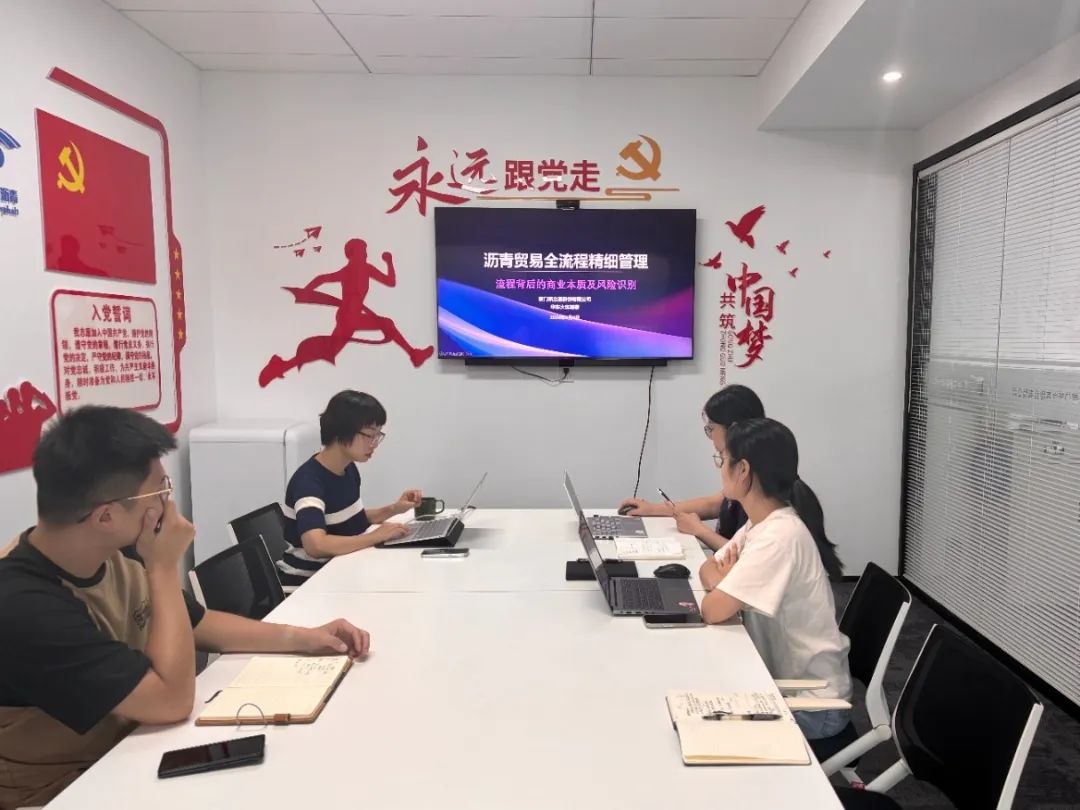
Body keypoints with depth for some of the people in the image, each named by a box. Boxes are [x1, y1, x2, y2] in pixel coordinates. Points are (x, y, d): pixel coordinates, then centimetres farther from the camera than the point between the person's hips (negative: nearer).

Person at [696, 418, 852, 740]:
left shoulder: (780, 535, -29)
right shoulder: (759, 522, -1)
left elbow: (712, 611, -30)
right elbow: (708, 569, 7)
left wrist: (724, 584, -10)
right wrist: (726, 580, -14)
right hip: (782, 679, 7)